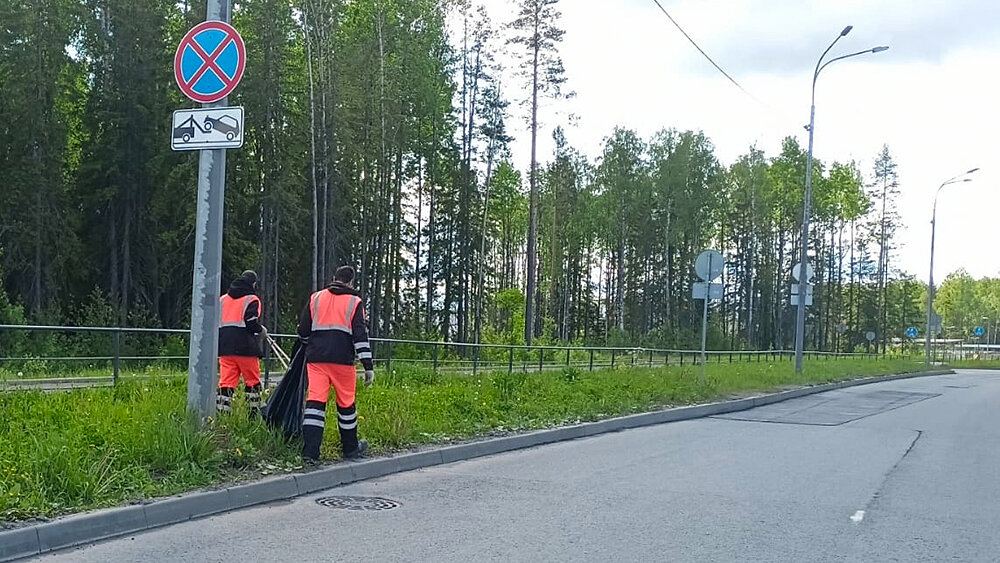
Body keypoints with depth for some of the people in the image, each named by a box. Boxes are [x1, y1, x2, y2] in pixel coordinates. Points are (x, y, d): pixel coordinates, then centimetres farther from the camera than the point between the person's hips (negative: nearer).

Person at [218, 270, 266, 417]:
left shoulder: (222, 299, 15)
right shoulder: (252, 300, -4)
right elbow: (252, 323, -13)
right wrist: (262, 331, 6)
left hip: (225, 348, 5)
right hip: (245, 348, -5)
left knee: (226, 382, 3)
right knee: (252, 382, 8)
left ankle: (222, 414, -5)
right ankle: (254, 414, 10)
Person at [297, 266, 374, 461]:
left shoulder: (315, 298, 12)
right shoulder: (354, 302, 3)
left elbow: (303, 330, 15)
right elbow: (361, 335, -5)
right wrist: (368, 366, -6)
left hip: (316, 358, 2)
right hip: (342, 360, -2)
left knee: (315, 401, -2)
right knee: (346, 403, 11)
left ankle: (310, 451, -11)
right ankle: (351, 448, 24)